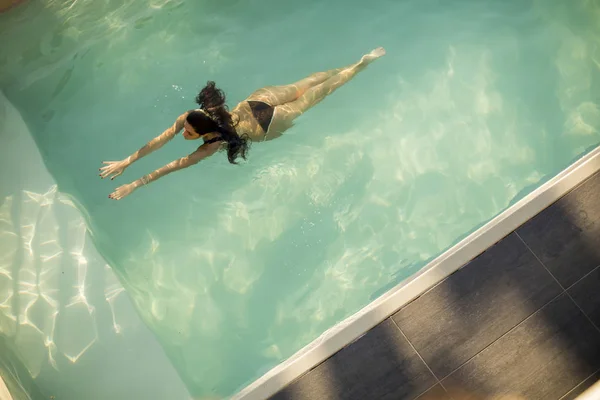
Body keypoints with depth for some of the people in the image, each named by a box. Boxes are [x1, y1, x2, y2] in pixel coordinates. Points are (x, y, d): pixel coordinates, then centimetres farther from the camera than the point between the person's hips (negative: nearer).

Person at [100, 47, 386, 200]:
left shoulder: (214, 143, -34)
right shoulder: (191, 115, -21)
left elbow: (177, 165, -36)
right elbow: (159, 140, -21)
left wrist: (134, 185, -36)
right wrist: (125, 162, -25)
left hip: (270, 124, -4)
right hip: (257, 101, 4)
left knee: (317, 93, 11)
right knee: (303, 85, 20)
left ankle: (363, 63, 27)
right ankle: (355, 62, 35)